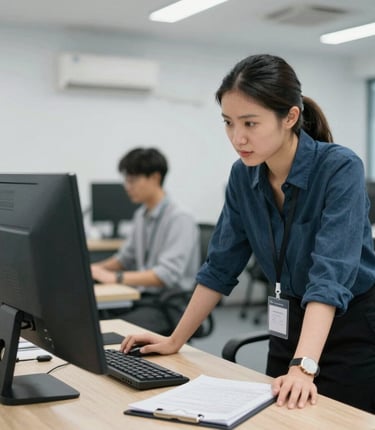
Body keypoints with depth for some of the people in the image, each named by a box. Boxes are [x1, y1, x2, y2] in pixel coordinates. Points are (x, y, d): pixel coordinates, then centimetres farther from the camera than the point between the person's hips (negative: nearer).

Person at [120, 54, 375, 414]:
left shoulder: (340, 168, -23)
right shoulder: (243, 176, -5)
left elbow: (330, 275, -33)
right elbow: (221, 266, 3)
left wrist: (303, 367, -43)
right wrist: (175, 341, 4)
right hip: (291, 326, 6)